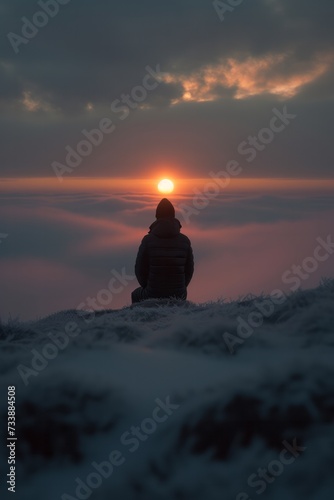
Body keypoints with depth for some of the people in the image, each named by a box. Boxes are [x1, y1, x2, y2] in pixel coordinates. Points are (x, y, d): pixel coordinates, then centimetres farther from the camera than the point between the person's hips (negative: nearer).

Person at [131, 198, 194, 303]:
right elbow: (189, 270, 1)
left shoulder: (148, 240, -11)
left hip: (153, 295, -2)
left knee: (136, 295, 33)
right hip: (178, 295, 2)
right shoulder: (185, 240, -5)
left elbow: (140, 270, -6)